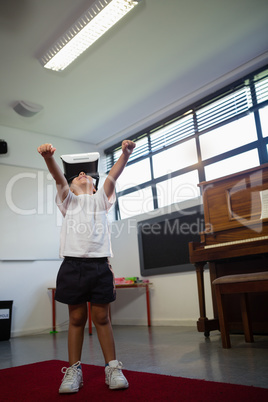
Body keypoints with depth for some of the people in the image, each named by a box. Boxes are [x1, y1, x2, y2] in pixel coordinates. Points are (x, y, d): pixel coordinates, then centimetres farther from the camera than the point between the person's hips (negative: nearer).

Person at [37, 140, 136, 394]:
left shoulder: (100, 199, 18)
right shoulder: (69, 200, 16)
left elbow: (113, 176, 1)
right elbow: (58, 178, -4)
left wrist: (125, 154, -15)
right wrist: (48, 157, -23)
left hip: (99, 265, 0)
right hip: (73, 265, 0)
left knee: (101, 318, 4)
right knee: (76, 318, 6)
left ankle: (112, 368, 13)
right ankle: (74, 370, 17)